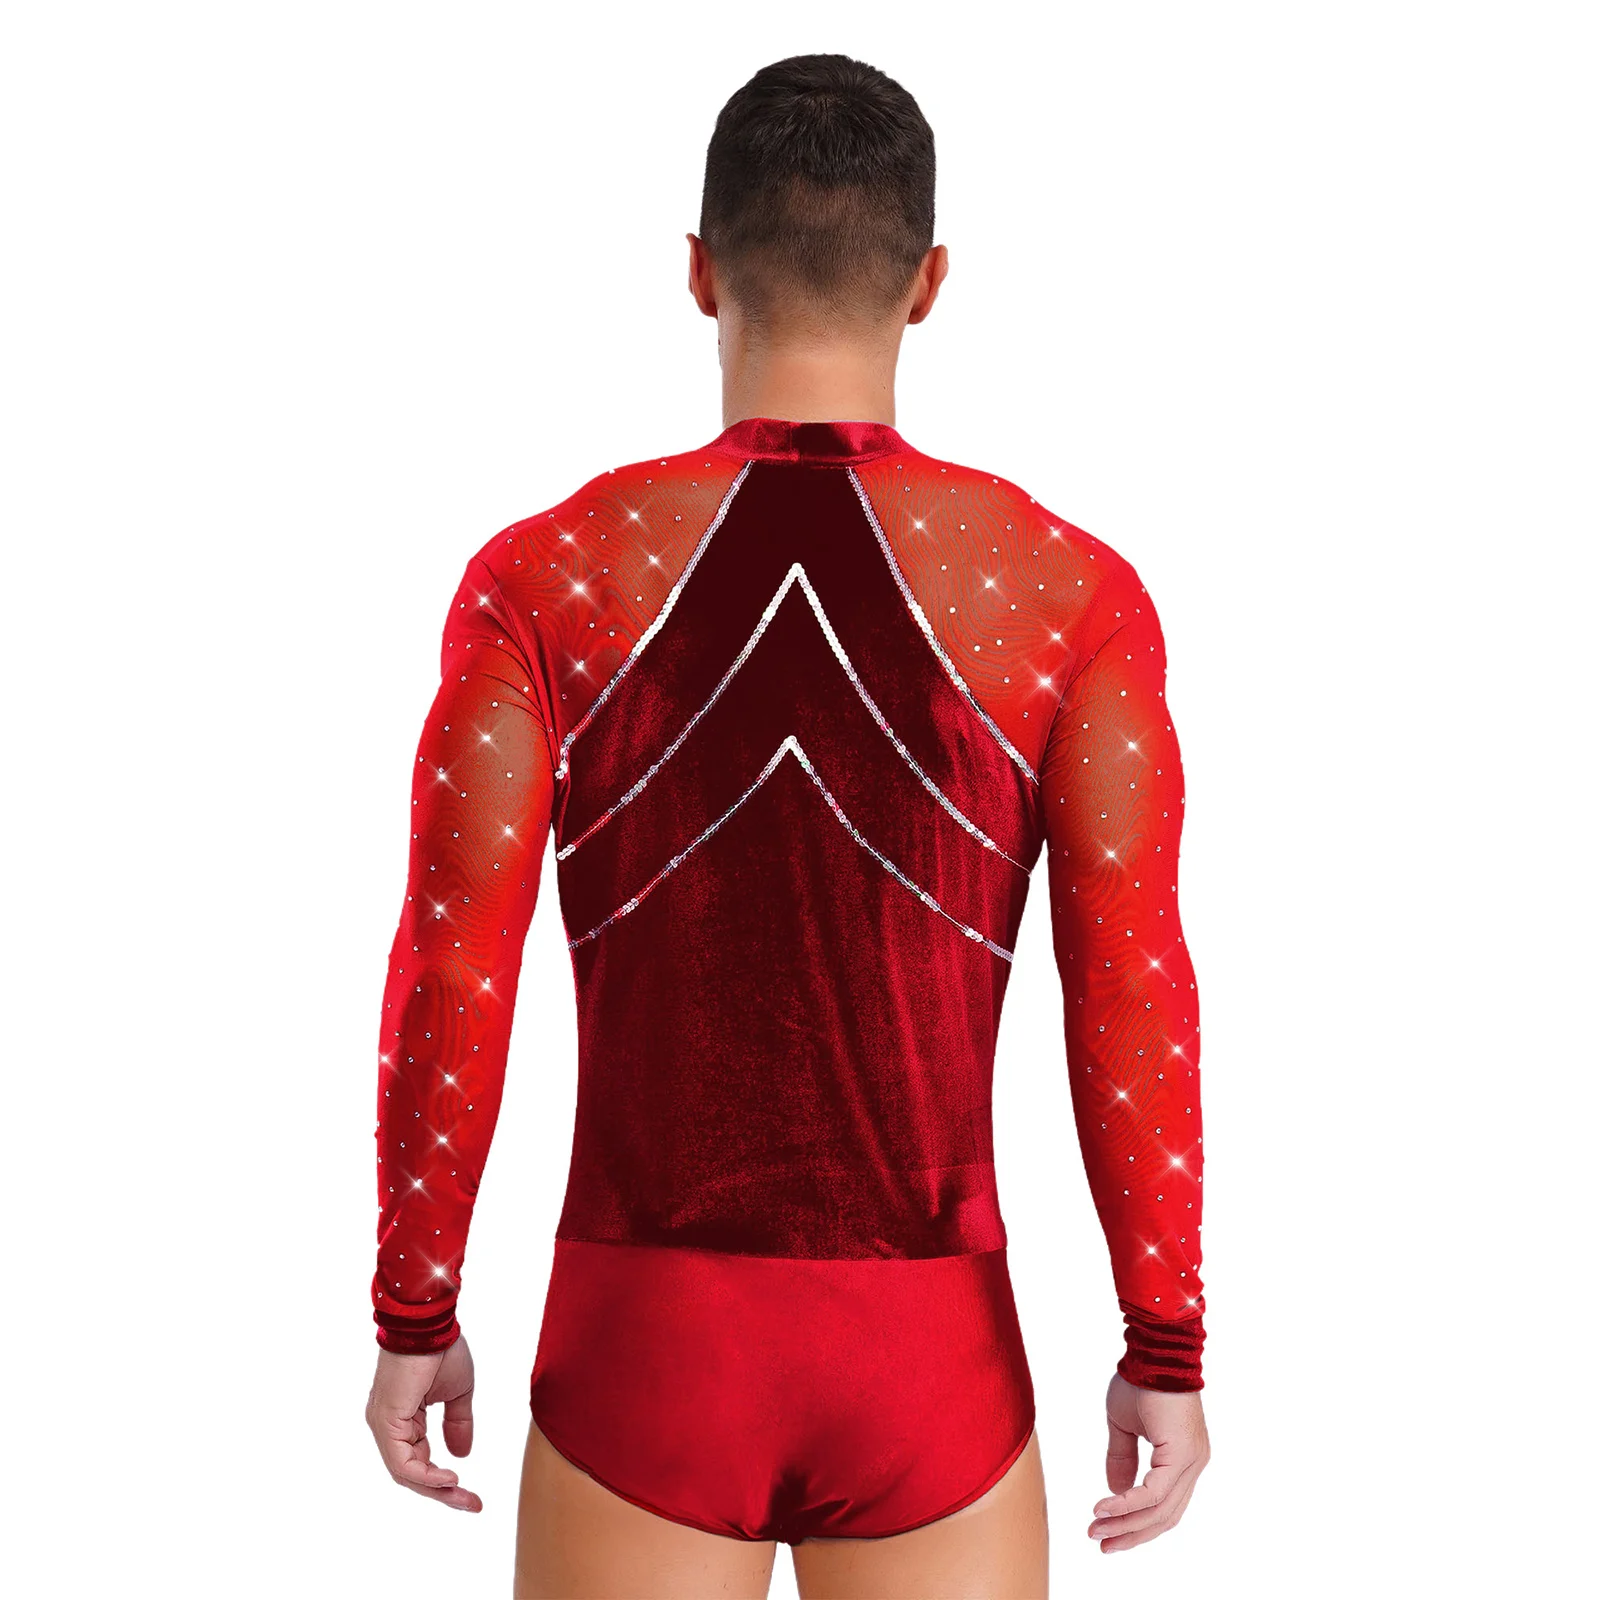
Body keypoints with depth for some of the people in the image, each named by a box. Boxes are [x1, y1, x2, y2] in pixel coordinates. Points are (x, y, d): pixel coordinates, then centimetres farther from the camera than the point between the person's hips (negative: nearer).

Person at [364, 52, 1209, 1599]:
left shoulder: (540, 579, -9)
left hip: (646, 1347, 0)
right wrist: (1166, 1352, 2)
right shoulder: (1072, 592, -9)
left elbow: (447, 992, -8)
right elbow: (1134, 1009, -9)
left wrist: (411, 1321, 5)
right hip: (930, 1361, 0)